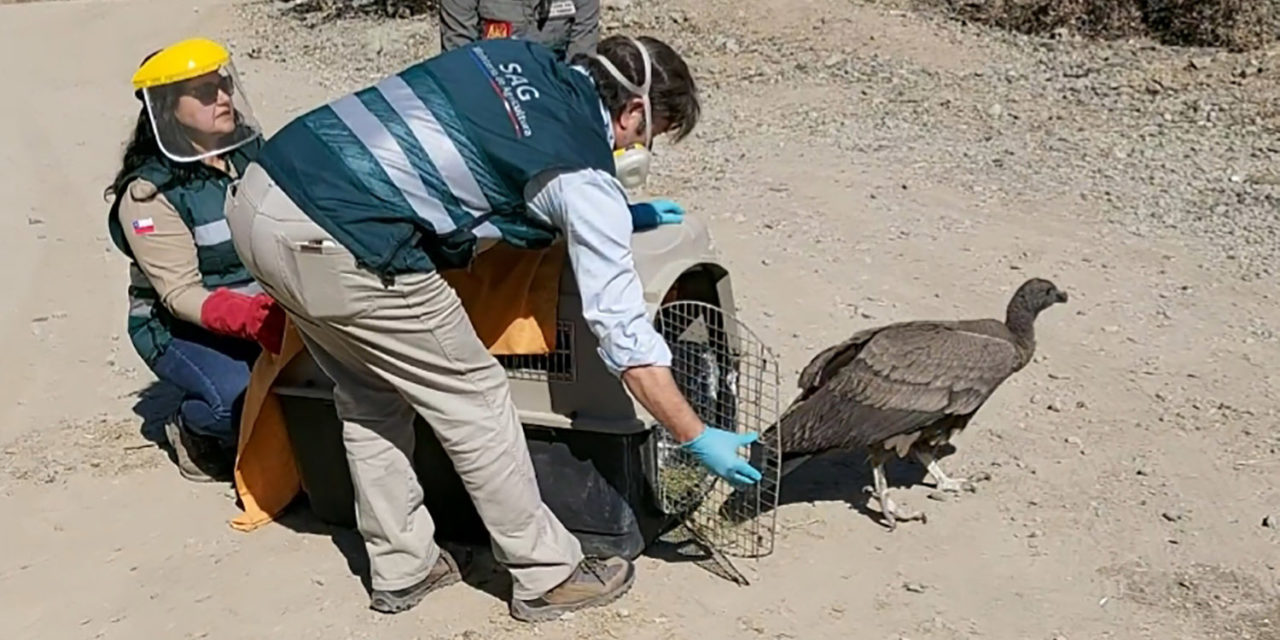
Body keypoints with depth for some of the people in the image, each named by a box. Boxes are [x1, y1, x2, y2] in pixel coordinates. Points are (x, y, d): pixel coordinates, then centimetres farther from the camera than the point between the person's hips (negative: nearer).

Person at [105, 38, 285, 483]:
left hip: (264, 311, 5)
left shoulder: (251, 152, 0)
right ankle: (192, 430, 4)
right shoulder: (149, 193, -16)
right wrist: (256, 320, -38)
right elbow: (182, 296, -20)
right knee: (243, 400, -30)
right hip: (180, 329, -4)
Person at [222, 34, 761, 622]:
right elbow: (624, 333, 0)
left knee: (370, 397, 24)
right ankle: (547, 576, 23)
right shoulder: (583, 175, -3)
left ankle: (401, 570, 35)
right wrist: (698, 439, 10)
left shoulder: (516, 56, 16)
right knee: (474, 399, 9)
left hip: (259, 194, 9)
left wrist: (619, 218, 37)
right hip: (332, 245, -8)